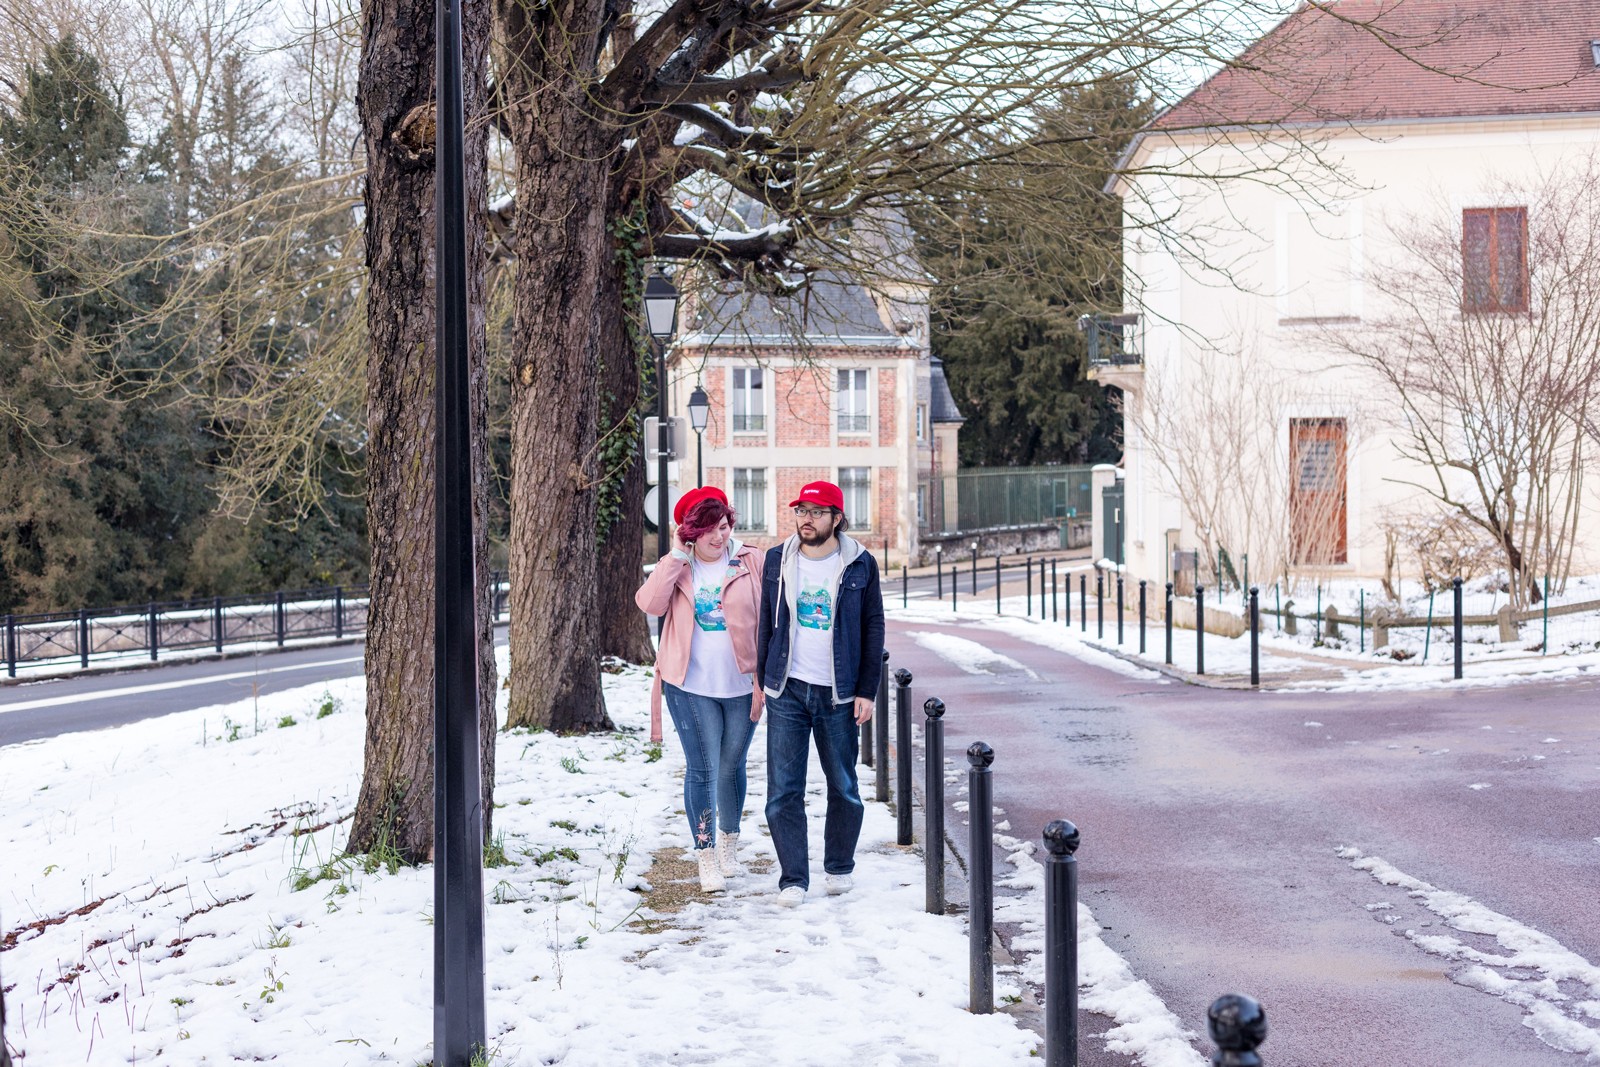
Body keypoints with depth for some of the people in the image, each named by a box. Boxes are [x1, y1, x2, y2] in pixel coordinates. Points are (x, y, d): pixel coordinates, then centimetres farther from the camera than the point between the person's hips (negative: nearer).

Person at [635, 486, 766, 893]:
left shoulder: (750, 562, -1)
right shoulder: (676, 567, 3)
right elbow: (650, 603, -14)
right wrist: (676, 556, -15)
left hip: (742, 686, 1)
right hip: (692, 686, -1)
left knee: (732, 767, 14)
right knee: (702, 770, -3)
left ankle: (729, 844, 34)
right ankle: (706, 857, 4)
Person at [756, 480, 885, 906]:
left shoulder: (860, 565, -1)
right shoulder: (777, 561, 5)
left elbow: (873, 629, 2)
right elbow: (766, 623, 12)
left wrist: (867, 691, -3)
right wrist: (764, 680, 8)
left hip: (839, 694, -1)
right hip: (787, 692, 1)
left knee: (843, 787, 9)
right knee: (783, 790, -3)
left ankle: (839, 867, 27)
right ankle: (793, 878, 5)